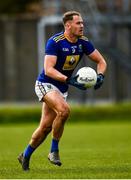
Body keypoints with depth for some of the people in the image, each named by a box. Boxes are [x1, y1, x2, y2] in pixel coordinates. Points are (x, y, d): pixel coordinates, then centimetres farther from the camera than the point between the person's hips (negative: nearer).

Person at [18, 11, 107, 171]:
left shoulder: (83, 42, -3)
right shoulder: (54, 42, -22)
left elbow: (101, 61, 6)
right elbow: (48, 69, -29)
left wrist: (100, 76, -15)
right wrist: (69, 80, -39)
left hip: (62, 88, 6)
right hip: (45, 84, -6)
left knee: (46, 127, 6)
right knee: (64, 110, -32)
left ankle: (25, 156, 27)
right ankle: (54, 151, -17)